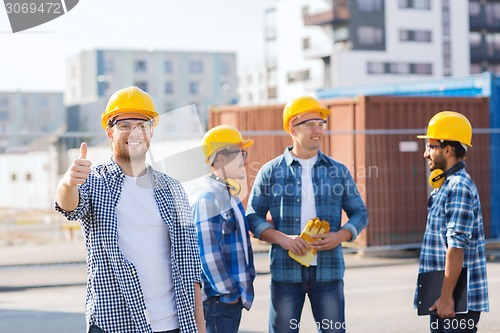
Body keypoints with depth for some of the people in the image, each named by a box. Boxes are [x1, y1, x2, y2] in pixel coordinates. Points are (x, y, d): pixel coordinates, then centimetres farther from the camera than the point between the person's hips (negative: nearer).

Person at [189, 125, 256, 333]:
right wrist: (228, 293, -16)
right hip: (219, 299, -10)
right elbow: (208, 253, -21)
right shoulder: (207, 198, -16)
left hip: (233, 295, 10)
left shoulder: (228, 194, 15)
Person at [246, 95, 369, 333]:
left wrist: (340, 236, -8)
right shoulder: (271, 172, 4)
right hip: (286, 271, -1)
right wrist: (282, 238, -13)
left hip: (328, 271, 1)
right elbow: (253, 217, 3)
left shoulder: (338, 171, 9)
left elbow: (360, 213, 12)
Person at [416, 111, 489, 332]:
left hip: (458, 300, -10)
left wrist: (446, 297, -22)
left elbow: (457, 248, -22)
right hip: (440, 297, 10)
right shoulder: (447, 185, 16)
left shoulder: (459, 188, -16)